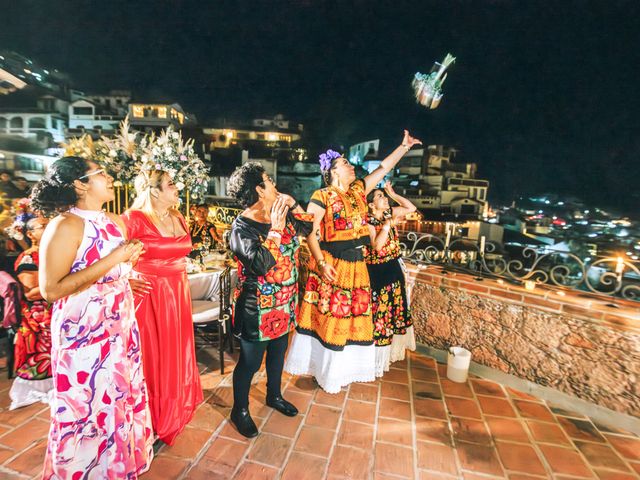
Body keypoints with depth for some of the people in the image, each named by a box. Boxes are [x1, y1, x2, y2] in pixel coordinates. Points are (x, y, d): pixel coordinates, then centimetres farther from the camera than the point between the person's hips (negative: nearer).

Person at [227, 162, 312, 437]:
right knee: (250, 362, 10)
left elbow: (307, 228, 10)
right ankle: (240, 411, 36)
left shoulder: (280, 215, 1)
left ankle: (274, 396, 49)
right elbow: (259, 265, -30)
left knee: (278, 352, 25)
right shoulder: (242, 227, -20)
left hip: (284, 303, 7)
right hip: (257, 308, -7)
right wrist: (275, 230, -28)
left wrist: (292, 204, -2)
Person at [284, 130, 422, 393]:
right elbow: (310, 232, -14)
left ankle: (345, 367, 36)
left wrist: (404, 146, 16)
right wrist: (321, 262, -23)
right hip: (330, 265, -7)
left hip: (356, 265, 7)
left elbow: (383, 168, 16)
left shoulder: (358, 190, 10)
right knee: (328, 316, 6)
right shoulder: (322, 196, -10)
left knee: (353, 317, 16)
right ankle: (324, 366, 27)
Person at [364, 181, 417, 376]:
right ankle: (376, 357, 20)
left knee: (394, 307, 19)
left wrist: (392, 193, 2)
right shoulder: (368, 221, -16)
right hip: (377, 271, -7)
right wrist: (388, 224, -27)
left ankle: (391, 349, 40)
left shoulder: (389, 213, 3)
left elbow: (411, 208, 8)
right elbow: (377, 245, -28)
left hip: (394, 268, 7)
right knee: (378, 311, 3)